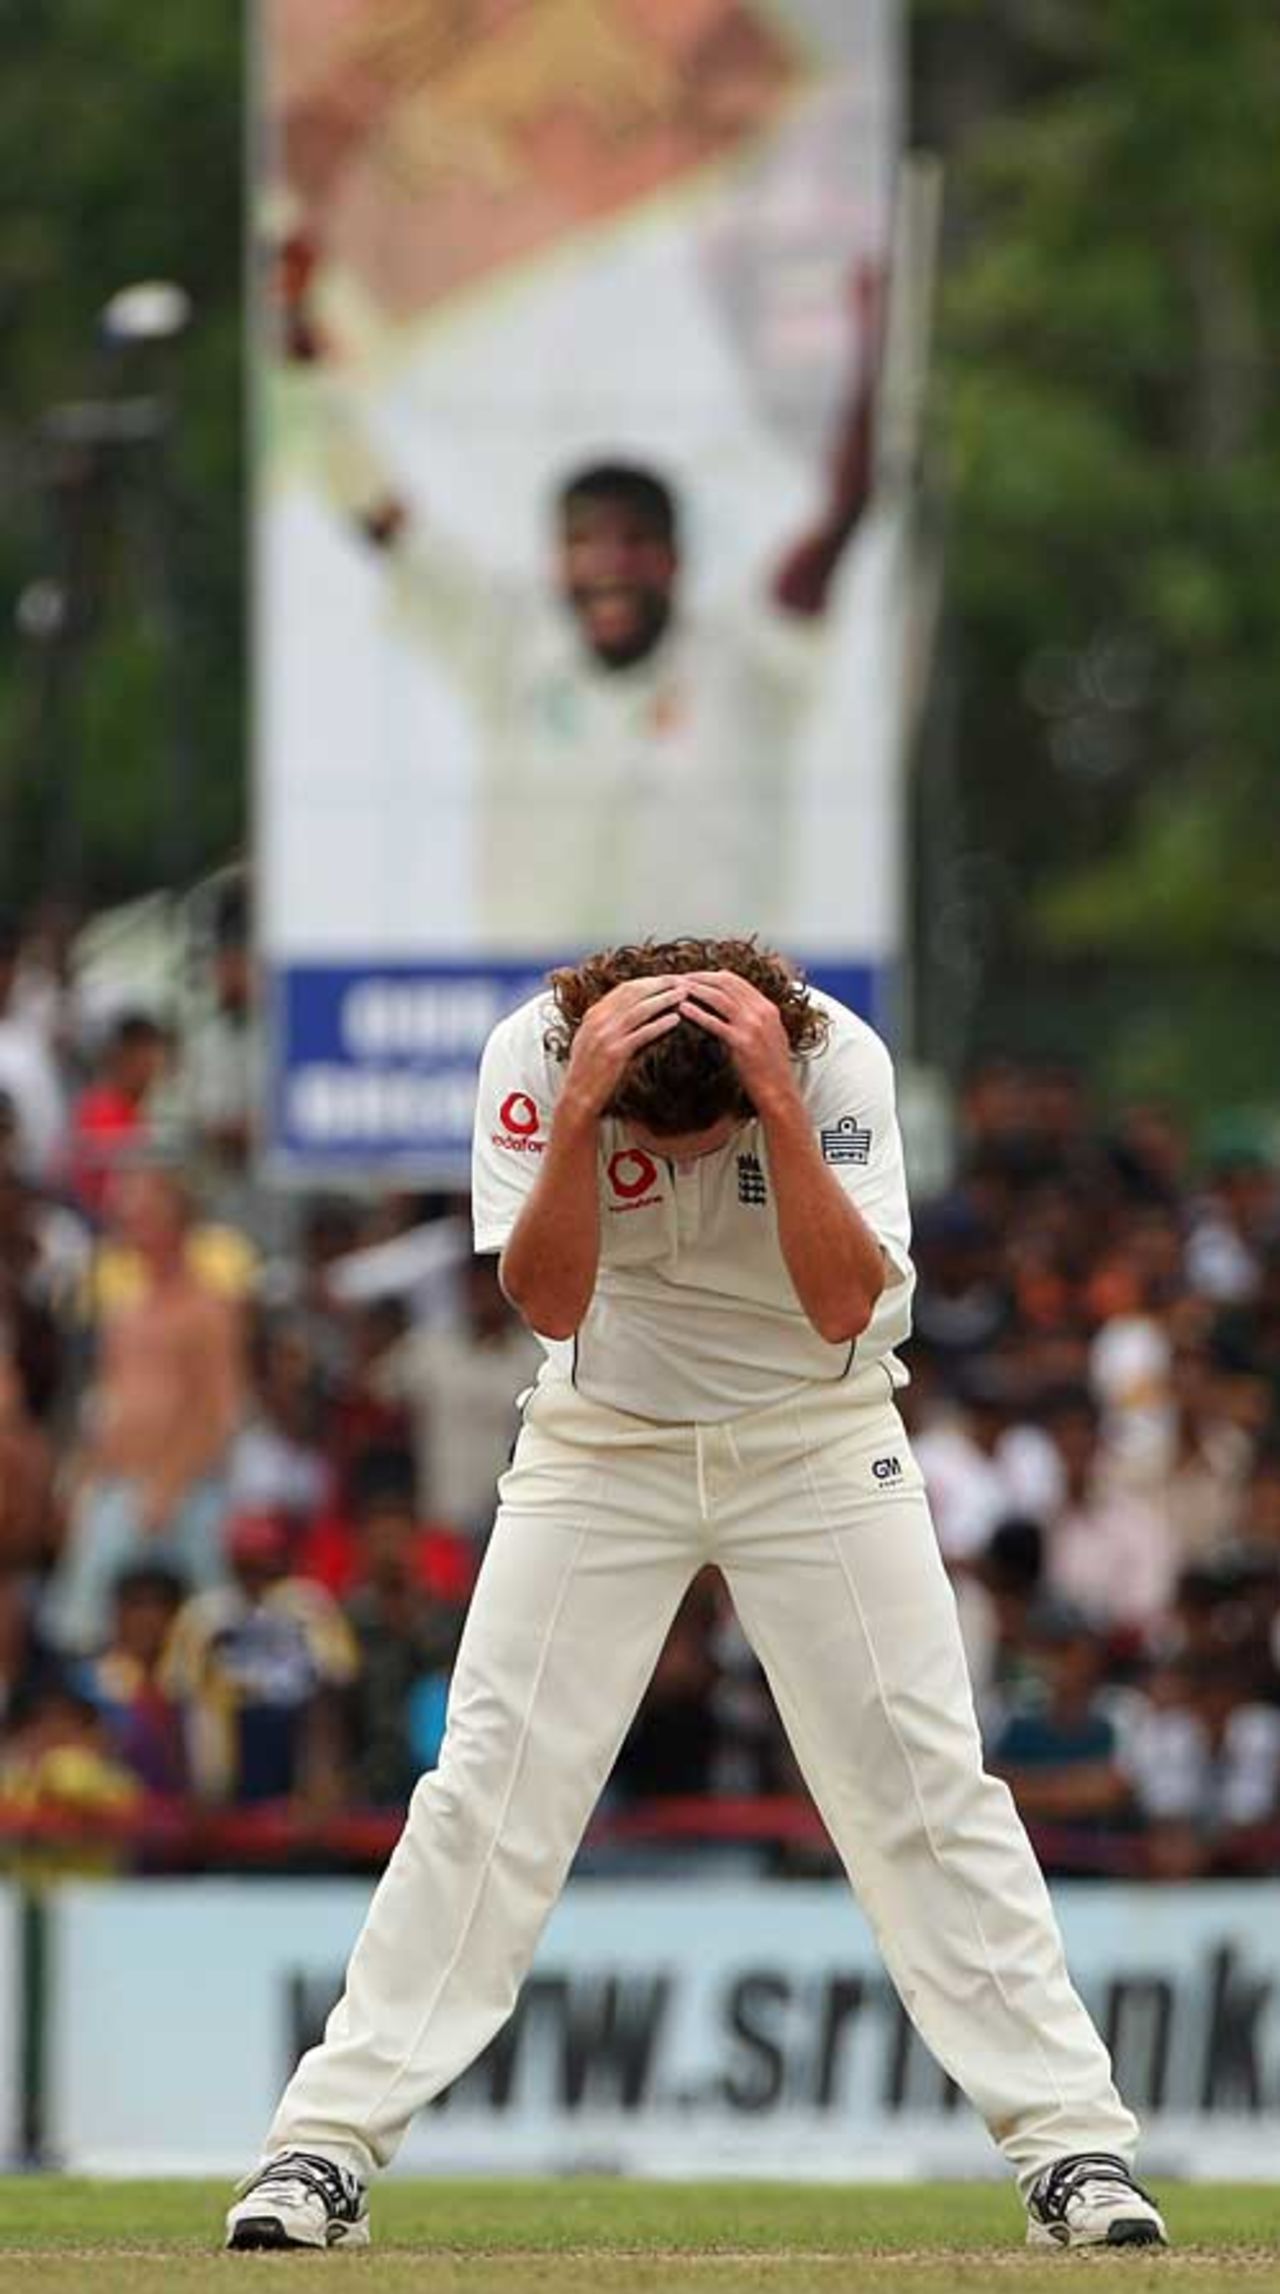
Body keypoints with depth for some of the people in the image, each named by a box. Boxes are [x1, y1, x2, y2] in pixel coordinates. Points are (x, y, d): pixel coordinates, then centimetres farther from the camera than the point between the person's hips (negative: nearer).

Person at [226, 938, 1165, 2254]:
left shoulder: (837, 1058, -21)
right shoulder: (533, 1055, -19)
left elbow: (845, 1305, -28)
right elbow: (547, 1300, -26)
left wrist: (779, 1107, -36)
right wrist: (581, 1114, -38)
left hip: (816, 1441, 0)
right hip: (604, 1441, 0)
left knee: (925, 1783, -6)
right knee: (491, 1780, -9)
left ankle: (1070, 2143, -2)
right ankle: (326, 2144, -5)